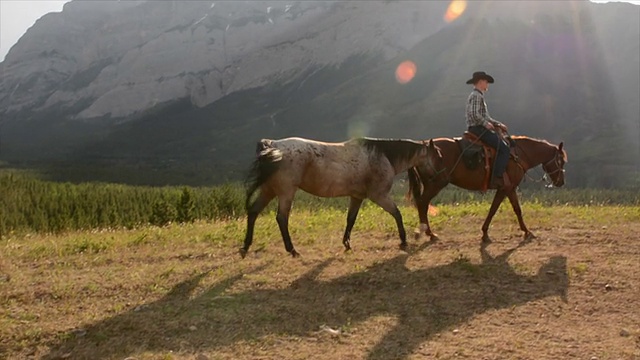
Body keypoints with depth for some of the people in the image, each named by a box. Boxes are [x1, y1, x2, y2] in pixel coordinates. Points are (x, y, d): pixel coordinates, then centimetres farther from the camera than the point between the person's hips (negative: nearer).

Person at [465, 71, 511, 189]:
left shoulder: (478, 96, 23)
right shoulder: (476, 96, -10)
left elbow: (485, 116, 25)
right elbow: (474, 114, -24)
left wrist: (498, 124, 16)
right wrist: (486, 123, -16)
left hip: (480, 128, 11)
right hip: (478, 129, -11)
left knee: (504, 143, 16)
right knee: (504, 148, -16)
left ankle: (497, 177, 7)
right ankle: (496, 178, -22)